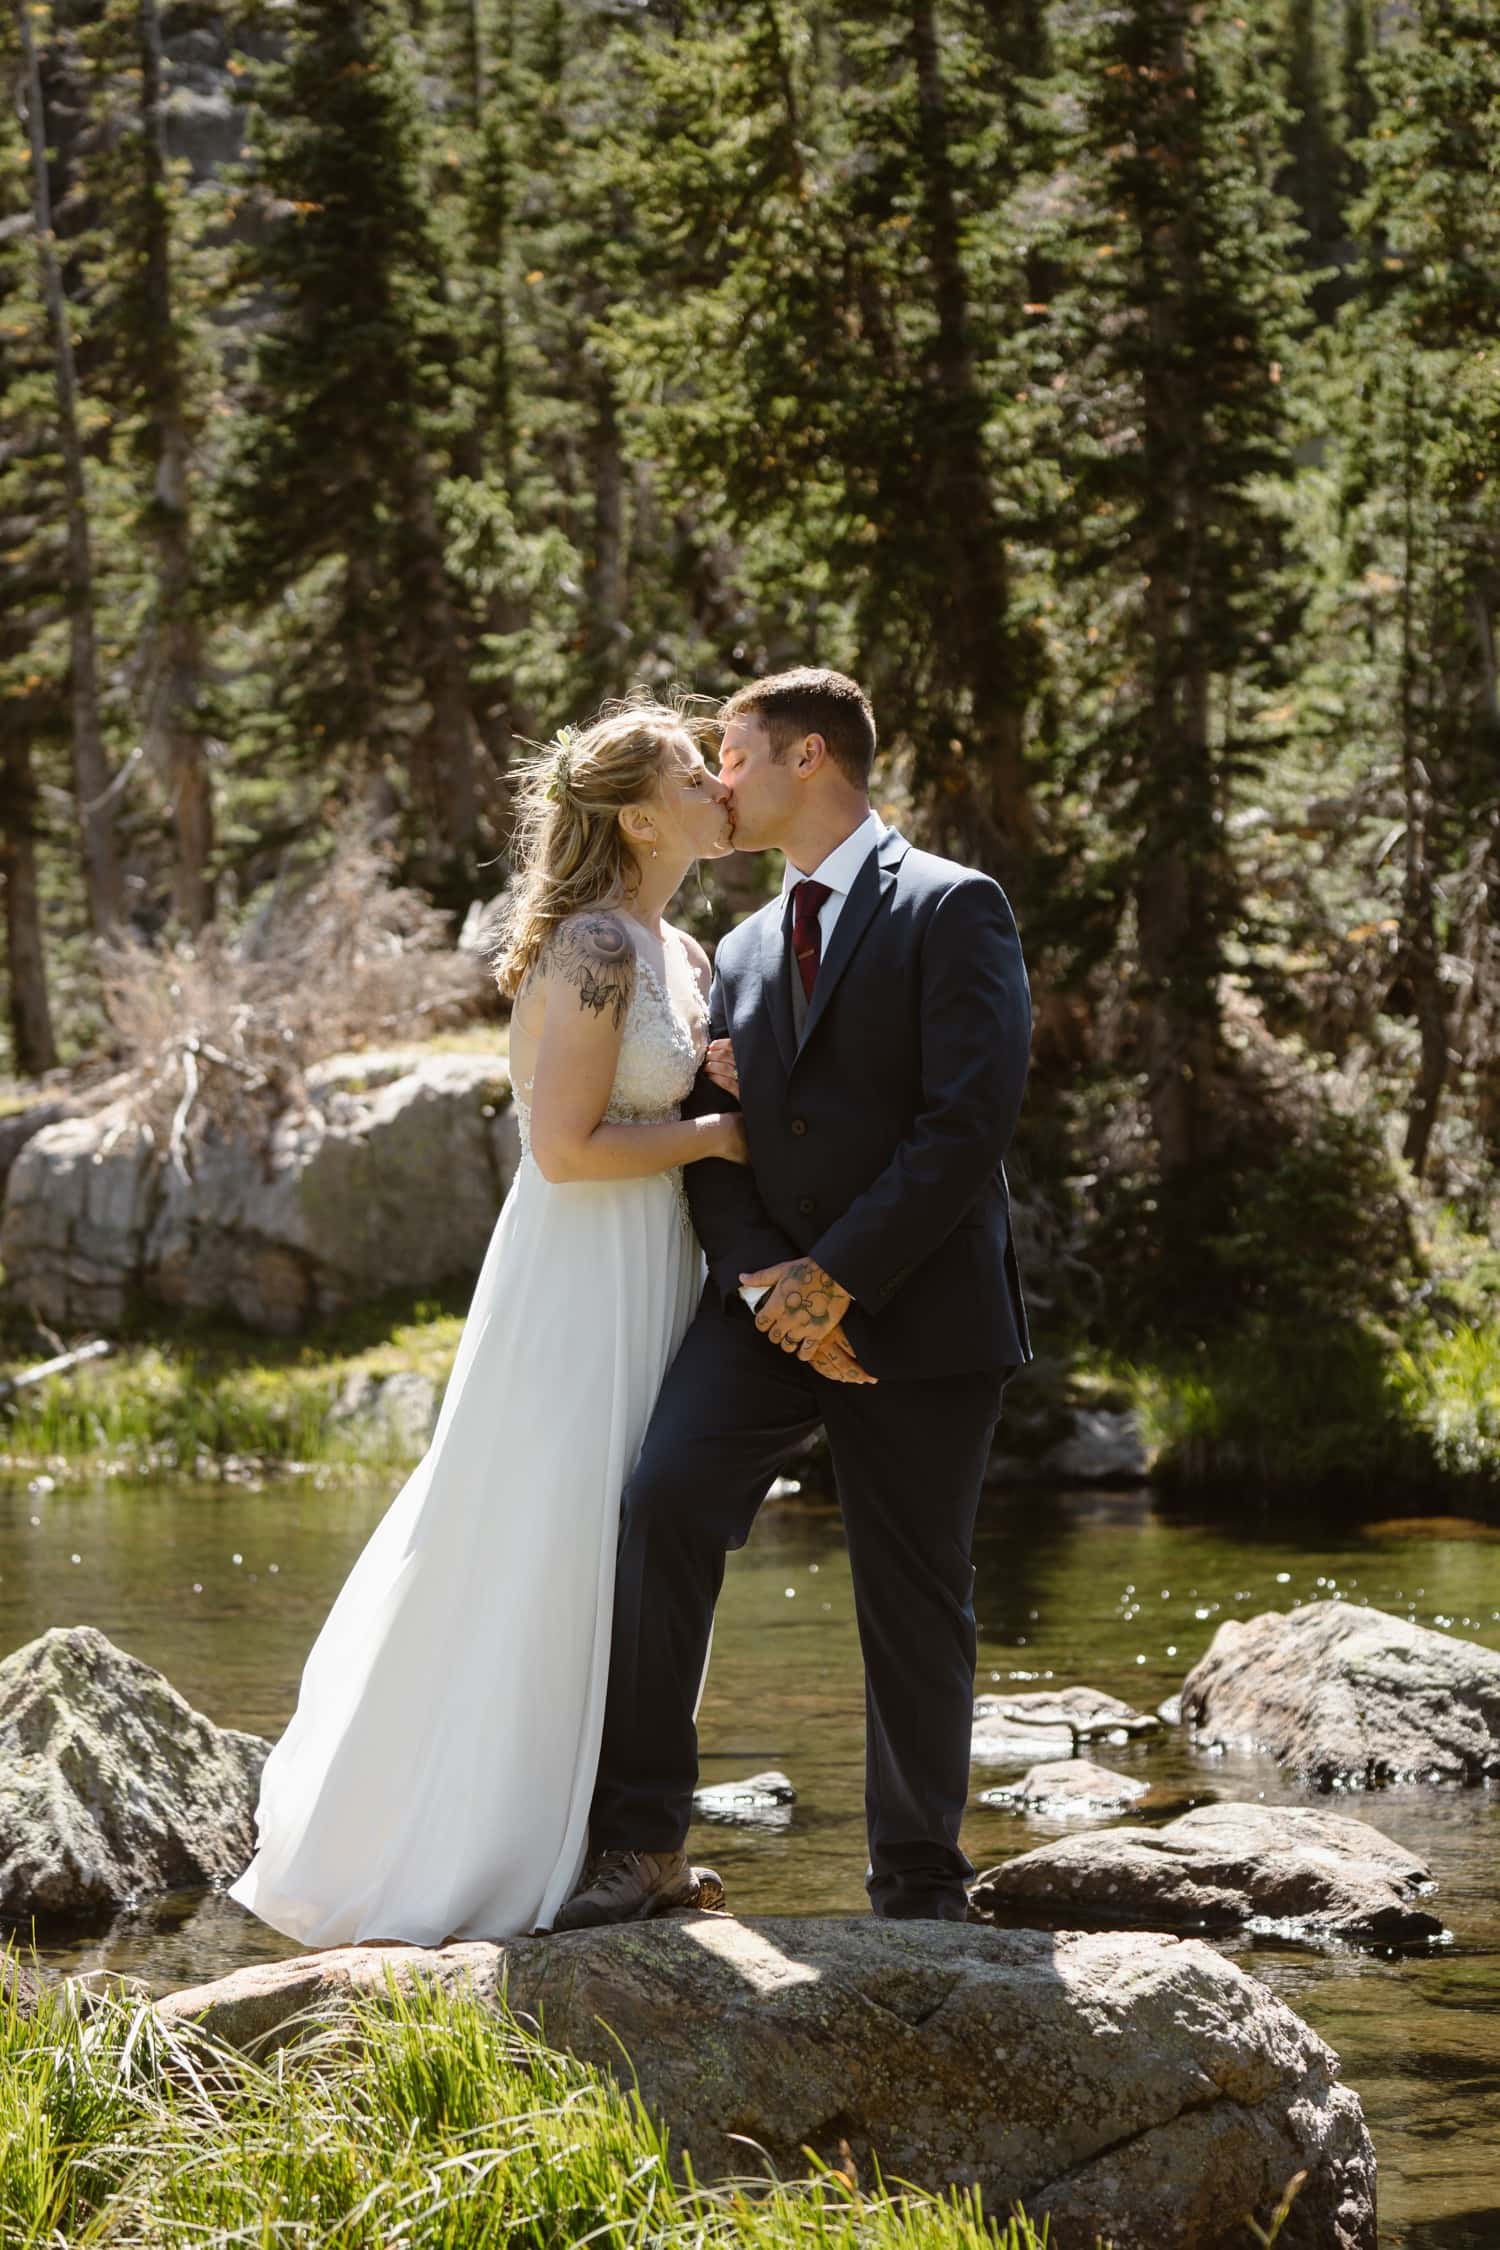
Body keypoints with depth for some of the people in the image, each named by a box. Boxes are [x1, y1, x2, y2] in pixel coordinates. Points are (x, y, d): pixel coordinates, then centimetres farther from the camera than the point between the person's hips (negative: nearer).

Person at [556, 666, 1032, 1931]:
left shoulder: (952, 910, -3)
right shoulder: (743, 950, 19)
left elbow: (969, 1122, -13)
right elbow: (713, 1140, 13)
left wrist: (840, 1278, -16)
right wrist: (765, 1281, -7)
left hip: (918, 1307, -4)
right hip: (776, 1304, 5)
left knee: (916, 1600, 1)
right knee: (666, 1500, -18)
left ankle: (920, 1881, 17)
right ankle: (642, 1839, -16)